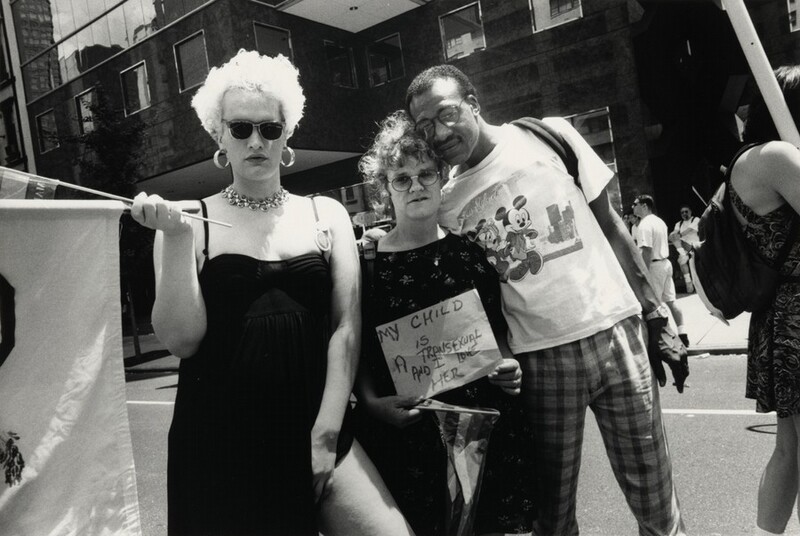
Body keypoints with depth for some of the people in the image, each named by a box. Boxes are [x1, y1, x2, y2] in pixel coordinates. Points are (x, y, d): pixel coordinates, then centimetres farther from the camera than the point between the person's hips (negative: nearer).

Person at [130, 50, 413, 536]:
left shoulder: (326, 214, 5)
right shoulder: (190, 220, 2)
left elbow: (346, 328, 1)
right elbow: (182, 339, -6)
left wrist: (326, 433, -6)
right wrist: (176, 237, -15)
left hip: (314, 427, 1)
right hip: (219, 435, 0)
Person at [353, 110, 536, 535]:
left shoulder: (470, 248, 4)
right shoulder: (367, 261, -5)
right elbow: (359, 352, -1)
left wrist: (508, 365, -4)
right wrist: (372, 402, -16)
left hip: (487, 423, 3)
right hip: (407, 431, -3)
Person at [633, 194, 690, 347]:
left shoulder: (645, 224, -16)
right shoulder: (660, 221, 14)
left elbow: (647, 250, -22)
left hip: (654, 265, -9)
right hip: (666, 262, 9)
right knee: (670, 301, 12)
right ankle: (682, 335, 16)